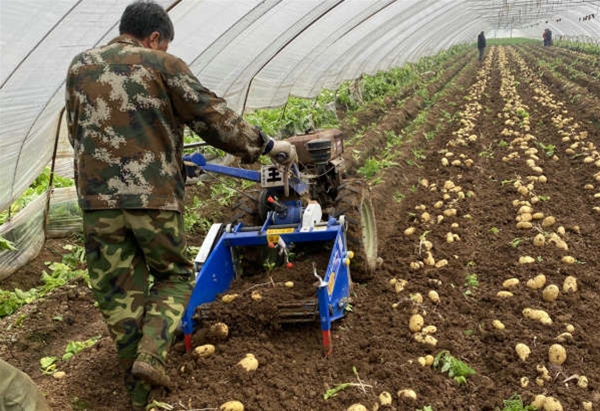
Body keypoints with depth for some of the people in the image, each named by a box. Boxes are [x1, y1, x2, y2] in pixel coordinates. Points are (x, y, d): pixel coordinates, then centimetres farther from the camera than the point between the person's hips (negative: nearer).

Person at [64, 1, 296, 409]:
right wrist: (266, 144, 9)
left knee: (120, 292, 12)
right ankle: (151, 353, -3)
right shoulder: (162, 65, 1)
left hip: (98, 196, 4)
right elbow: (213, 117, 0)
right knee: (174, 275, 17)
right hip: (154, 195, -3)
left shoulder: (80, 66, 15)